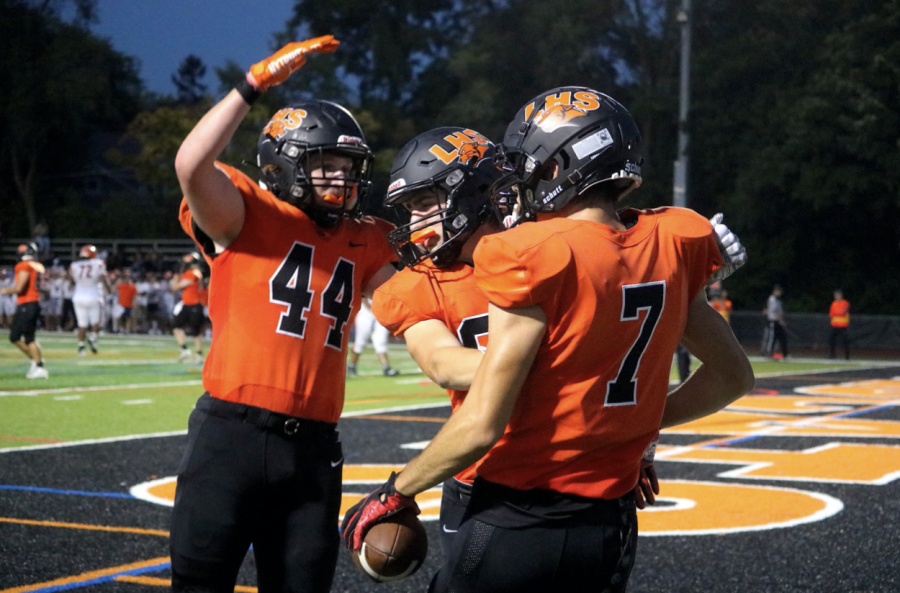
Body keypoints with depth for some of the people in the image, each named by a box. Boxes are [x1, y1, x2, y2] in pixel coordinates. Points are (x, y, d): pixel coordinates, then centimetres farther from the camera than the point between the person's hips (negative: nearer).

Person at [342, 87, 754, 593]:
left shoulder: (537, 260, -17)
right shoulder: (668, 251, 1)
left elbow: (480, 426, -19)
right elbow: (733, 376, 13)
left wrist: (394, 494, -6)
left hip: (518, 524, -6)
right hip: (612, 527, 6)